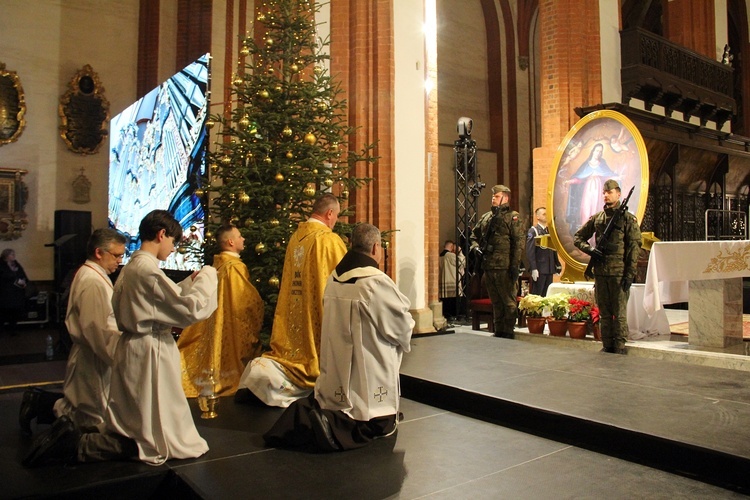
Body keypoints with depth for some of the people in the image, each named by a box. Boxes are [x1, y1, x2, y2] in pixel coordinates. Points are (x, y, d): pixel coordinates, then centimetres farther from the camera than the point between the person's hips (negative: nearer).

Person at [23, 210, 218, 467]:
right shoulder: (148, 269, -20)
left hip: (131, 349, 10)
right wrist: (207, 276, -8)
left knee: (129, 429, 20)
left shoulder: (131, 267, 11)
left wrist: (189, 282, 15)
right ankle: (76, 444, -5)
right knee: (153, 440, 1)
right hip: (148, 355, -10)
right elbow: (191, 309, -21)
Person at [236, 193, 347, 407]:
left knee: (298, 346, 14)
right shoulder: (329, 240, -14)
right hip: (319, 314, -6)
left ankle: (264, 369, -4)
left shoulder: (295, 237, 6)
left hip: (294, 313, 6)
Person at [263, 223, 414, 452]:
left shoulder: (334, 279, 2)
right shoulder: (376, 283, -20)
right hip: (368, 380, -7)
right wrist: (406, 327, 13)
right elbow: (402, 325, -11)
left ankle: (305, 416, -1)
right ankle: (330, 426, -11)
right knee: (382, 425, 11)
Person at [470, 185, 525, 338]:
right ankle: (498, 331, 22)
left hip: (504, 267, -7)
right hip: (488, 266, 7)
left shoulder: (512, 217, -3)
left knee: (508, 302, -1)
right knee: (496, 302, 14)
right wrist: (475, 246, 5)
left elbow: (518, 243, -10)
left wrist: (515, 265, -16)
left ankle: (508, 333, 6)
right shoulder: (485, 217, 16)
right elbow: (474, 235, 27)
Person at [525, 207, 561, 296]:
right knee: (536, 295, -1)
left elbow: (553, 250, 19)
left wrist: (558, 264, 13)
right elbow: (530, 252, -12)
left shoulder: (549, 231, 13)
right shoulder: (533, 231, -6)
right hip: (539, 269, -6)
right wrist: (533, 269, -17)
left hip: (550, 269, 6)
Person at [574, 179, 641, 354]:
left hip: (619, 273, -4)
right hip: (600, 272, 5)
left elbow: (634, 248, -5)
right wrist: (589, 249, -1)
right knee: (604, 312, 10)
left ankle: (620, 348, 6)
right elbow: (578, 238, 19)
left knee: (619, 313, -1)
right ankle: (607, 346, 18)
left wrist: (630, 274, -11)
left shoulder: (628, 218, 0)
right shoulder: (596, 218, 12)